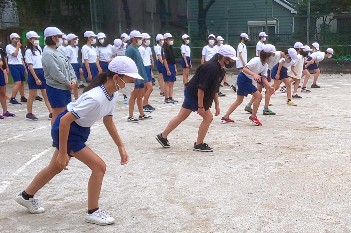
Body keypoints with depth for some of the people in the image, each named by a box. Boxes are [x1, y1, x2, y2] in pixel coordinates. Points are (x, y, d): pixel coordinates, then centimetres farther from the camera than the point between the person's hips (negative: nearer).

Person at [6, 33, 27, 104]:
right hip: (13, 66, -7)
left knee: (22, 82, 9)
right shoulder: (9, 47, -3)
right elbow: (14, 54, -19)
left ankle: (23, 97, 18)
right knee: (18, 82, -17)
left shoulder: (19, 48, 19)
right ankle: (12, 98, -14)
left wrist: (25, 68, 16)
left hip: (20, 66, 7)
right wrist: (17, 47, -7)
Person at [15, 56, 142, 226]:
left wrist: (121, 147, 6)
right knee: (99, 166, -12)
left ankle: (26, 196, 46)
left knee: (56, 167, 24)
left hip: (80, 130, 9)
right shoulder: (95, 98, -35)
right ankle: (92, 212, 5)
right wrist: (62, 153, -25)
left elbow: (108, 121, 7)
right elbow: (64, 121, -31)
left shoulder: (113, 94, -9)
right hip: (65, 129, -9)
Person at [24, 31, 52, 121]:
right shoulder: (28, 51, -8)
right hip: (34, 73, -6)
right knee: (32, 95, 2)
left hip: (42, 72, 7)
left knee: (46, 94, 4)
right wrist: (36, 78, -19)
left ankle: (51, 113, 5)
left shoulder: (39, 48, 12)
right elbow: (30, 66, -14)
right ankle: (29, 114, 15)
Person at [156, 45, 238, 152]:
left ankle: (163, 136, 25)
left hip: (191, 93, 10)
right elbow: (201, 88, -27)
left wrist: (217, 104, 16)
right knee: (208, 117, -5)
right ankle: (199, 145, 7)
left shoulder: (220, 69, 6)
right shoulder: (211, 68, -25)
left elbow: (215, 88, 16)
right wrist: (200, 106, -25)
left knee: (181, 117, 15)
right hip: (193, 94, -10)